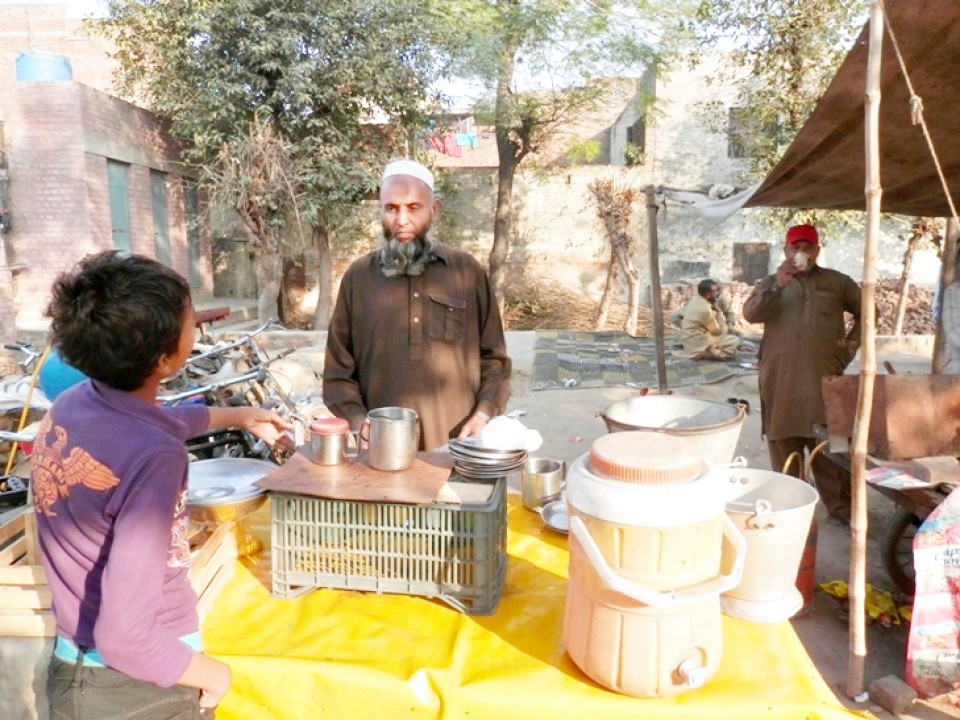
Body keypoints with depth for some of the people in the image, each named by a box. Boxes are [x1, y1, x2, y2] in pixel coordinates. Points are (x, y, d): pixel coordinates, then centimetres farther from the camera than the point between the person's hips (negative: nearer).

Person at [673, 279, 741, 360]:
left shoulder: (694, 300, 4)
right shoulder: (705, 310, -23)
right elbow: (718, 331, -13)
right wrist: (719, 312, -4)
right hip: (698, 346, -10)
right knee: (735, 341, -11)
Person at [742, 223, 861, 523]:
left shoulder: (837, 282, 12)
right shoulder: (770, 284, 11)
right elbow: (750, 314, -6)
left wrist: (851, 344, 7)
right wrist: (777, 286, -17)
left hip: (825, 375, 0)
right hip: (780, 377, 0)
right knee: (783, 440, 3)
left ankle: (840, 504, 7)